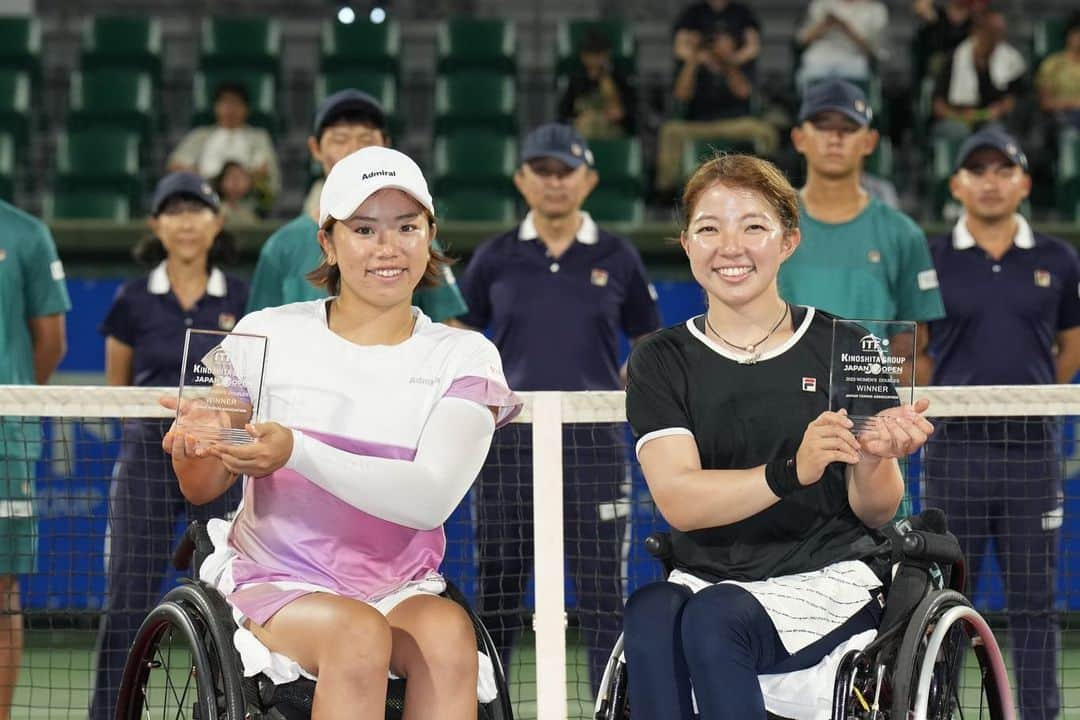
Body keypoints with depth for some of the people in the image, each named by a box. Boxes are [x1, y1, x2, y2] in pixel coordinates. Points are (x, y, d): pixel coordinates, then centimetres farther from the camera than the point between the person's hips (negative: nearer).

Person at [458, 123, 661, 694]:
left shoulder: (617, 259, 5)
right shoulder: (495, 258, 6)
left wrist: (622, 397, -1)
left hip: (592, 447, -1)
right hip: (510, 444, 1)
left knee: (602, 593, -2)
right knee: (496, 592, 6)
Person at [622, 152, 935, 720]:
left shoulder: (842, 346, 4)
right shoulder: (660, 362, 6)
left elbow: (877, 512, 3)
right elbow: (679, 501, -10)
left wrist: (872, 461, -21)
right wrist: (791, 472, -28)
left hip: (827, 580, -1)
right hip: (704, 576, 1)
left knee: (714, 617, -33)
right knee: (649, 616, -33)